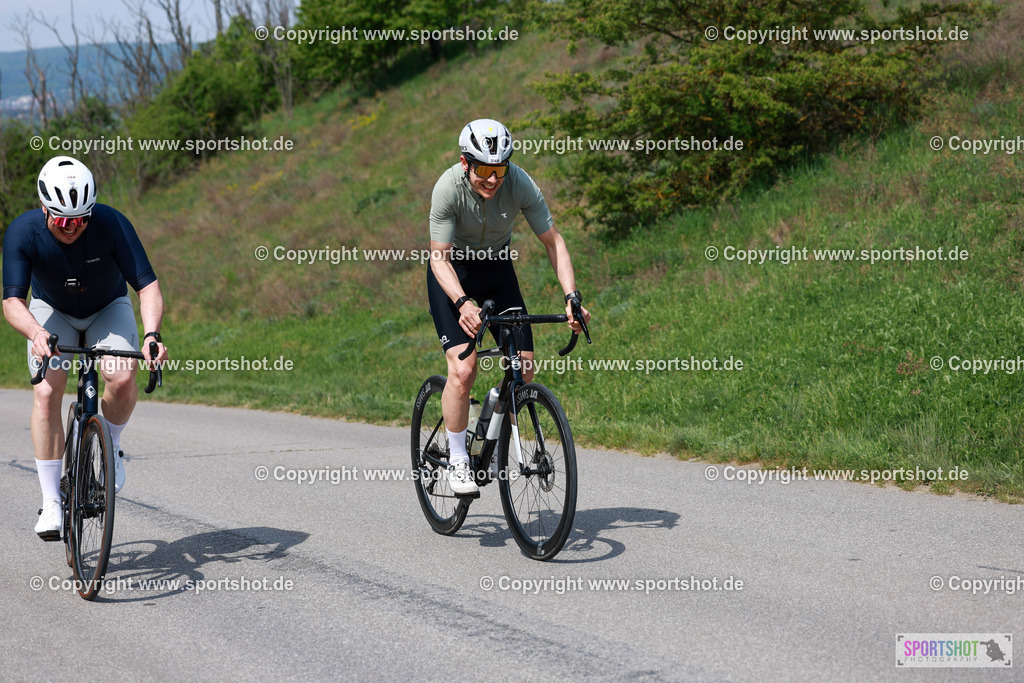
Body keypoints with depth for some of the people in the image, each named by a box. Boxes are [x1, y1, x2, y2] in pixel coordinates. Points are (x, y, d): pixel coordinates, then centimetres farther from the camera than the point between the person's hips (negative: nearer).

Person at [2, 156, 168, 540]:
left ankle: (111, 445, 4)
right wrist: (36, 333, -53)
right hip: (51, 310, 0)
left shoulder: (112, 224, -31)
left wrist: (151, 334, -50)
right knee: (46, 394, -19)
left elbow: (148, 285, -32)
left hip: (108, 308, 0)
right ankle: (51, 502, -10)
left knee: (122, 379, -27)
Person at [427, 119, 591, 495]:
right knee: (463, 369, -20)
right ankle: (457, 460, -3)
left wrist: (571, 296, -29)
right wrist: (463, 303, -44)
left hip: (497, 266, 3)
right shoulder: (449, 187, -29)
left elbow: (553, 242, -16)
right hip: (451, 270, -3)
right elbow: (440, 259, -27)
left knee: (524, 366, -6)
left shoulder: (520, 184, -24)